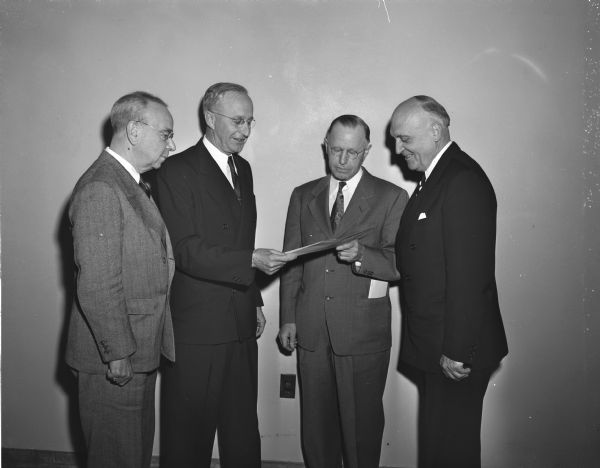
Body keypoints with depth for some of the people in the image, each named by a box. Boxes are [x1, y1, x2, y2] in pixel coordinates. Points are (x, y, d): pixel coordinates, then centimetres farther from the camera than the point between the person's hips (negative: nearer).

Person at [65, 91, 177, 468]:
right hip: (114, 362, -9)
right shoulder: (99, 189, -20)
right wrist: (117, 353, -19)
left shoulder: (132, 183, 12)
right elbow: (97, 286, -23)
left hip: (140, 352, 9)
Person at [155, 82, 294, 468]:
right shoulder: (177, 171, -10)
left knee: (243, 431, 17)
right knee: (190, 436, 5)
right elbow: (187, 251, -18)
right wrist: (252, 260, -26)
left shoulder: (243, 169, 14)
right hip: (197, 328, -7)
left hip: (241, 324, 7)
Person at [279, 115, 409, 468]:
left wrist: (360, 255, -23)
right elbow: (292, 262, 13)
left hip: (363, 331, -3)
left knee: (362, 424, 5)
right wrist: (288, 318, 7)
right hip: (311, 330, 3)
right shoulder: (303, 196, 12)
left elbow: (400, 265, -5)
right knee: (316, 422, 12)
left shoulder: (391, 198, 0)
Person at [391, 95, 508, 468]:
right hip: (435, 343, 9)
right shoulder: (437, 177, 13)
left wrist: (457, 351, -21)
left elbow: (468, 276, -23)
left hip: (456, 352, -9)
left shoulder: (463, 182, -19)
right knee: (441, 438, 19)